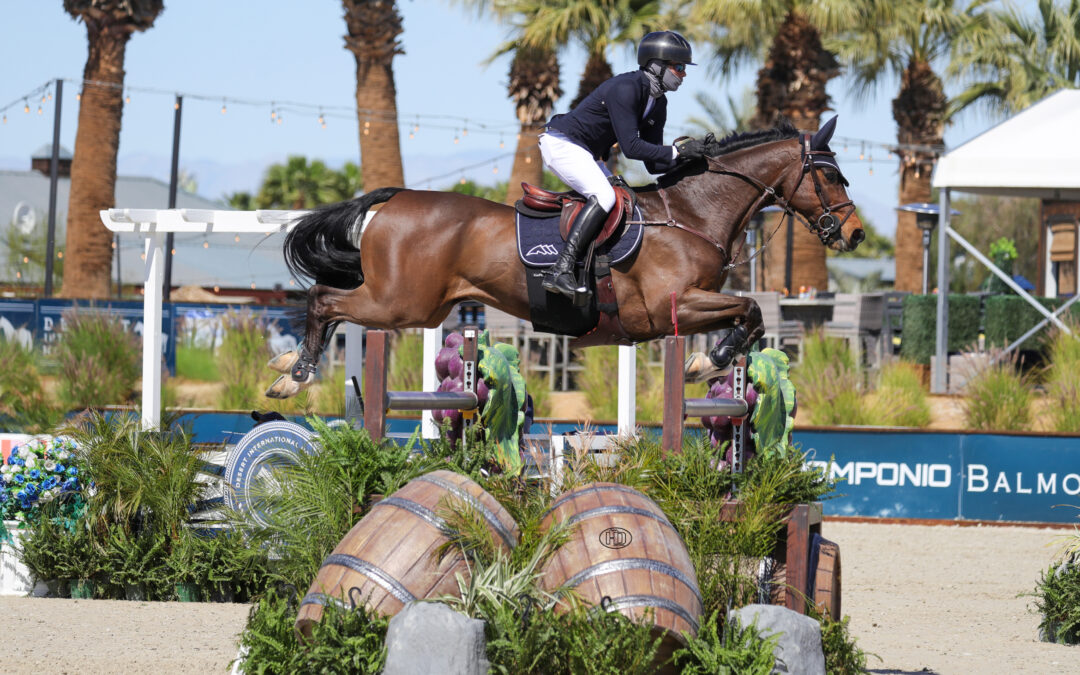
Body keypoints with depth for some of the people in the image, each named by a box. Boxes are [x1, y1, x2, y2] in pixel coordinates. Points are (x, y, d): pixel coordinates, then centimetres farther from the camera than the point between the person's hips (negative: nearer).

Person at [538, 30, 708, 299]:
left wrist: (688, 158, -10)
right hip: (561, 143, -11)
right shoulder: (626, 88, -23)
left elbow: (653, 163, 6)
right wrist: (677, 151, -29)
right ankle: (560, 271, -35)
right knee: (604, 196, -27)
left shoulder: (657, 104, 6)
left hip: (586, 155, 11)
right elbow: (631, 147, -29)